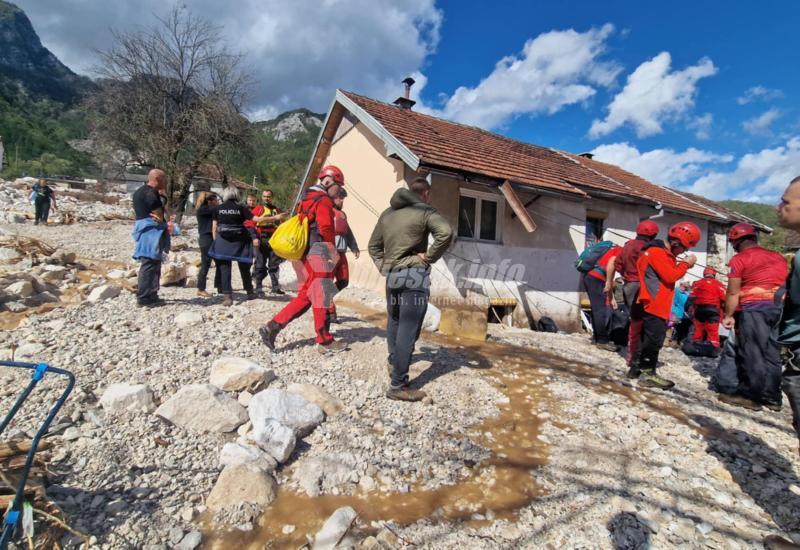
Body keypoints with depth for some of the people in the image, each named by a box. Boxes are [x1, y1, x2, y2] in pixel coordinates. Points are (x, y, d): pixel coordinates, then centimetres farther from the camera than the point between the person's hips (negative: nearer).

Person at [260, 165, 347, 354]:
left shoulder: (306, 199, 20)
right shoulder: (324, 200, -9)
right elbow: (326, 228, -20)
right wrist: (332, 251, -5)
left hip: (302, 254, 9)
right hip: (317, 254, -9)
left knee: (305, 296, 14)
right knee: (321, 297, -1)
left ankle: (272, 327, 6)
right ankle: (325, 342, 8)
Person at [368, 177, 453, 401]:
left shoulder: (387, 213, 17)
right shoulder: (425, 211, -3)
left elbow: (373, 245, 21)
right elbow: (445, 232, -21)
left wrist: (384, 267, 15)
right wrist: (429, 257, -12)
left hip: (391, 275, 7)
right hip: (414, 275, -7)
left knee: (394, 321, 25)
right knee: (408, 330, -6)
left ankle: (394, 362, 40)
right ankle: (398, 385, -4)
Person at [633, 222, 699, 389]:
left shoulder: (665, 253, 19)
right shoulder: (657, 252, -14)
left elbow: (669, 274, 19)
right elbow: (670, 276, -18)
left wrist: (680, 264, 5)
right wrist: (685, 264, -7)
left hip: (658, 305, 11)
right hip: (653, 304, -11)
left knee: (651, 338, 15)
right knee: (654, 339, -9)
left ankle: (642, 366, 23)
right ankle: (647, 374, -4)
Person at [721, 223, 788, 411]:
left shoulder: (739, 259, -4)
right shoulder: (778, 257, 18)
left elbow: (733, 292, -8)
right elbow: (787, 284, 19)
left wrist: (728, 315, -4)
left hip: (754, 308, -7)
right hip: (779, 308, 7)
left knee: (751, 353, -3)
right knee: (772, 353, 12)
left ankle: (750, 396, 0)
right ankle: (772, 397, 17)